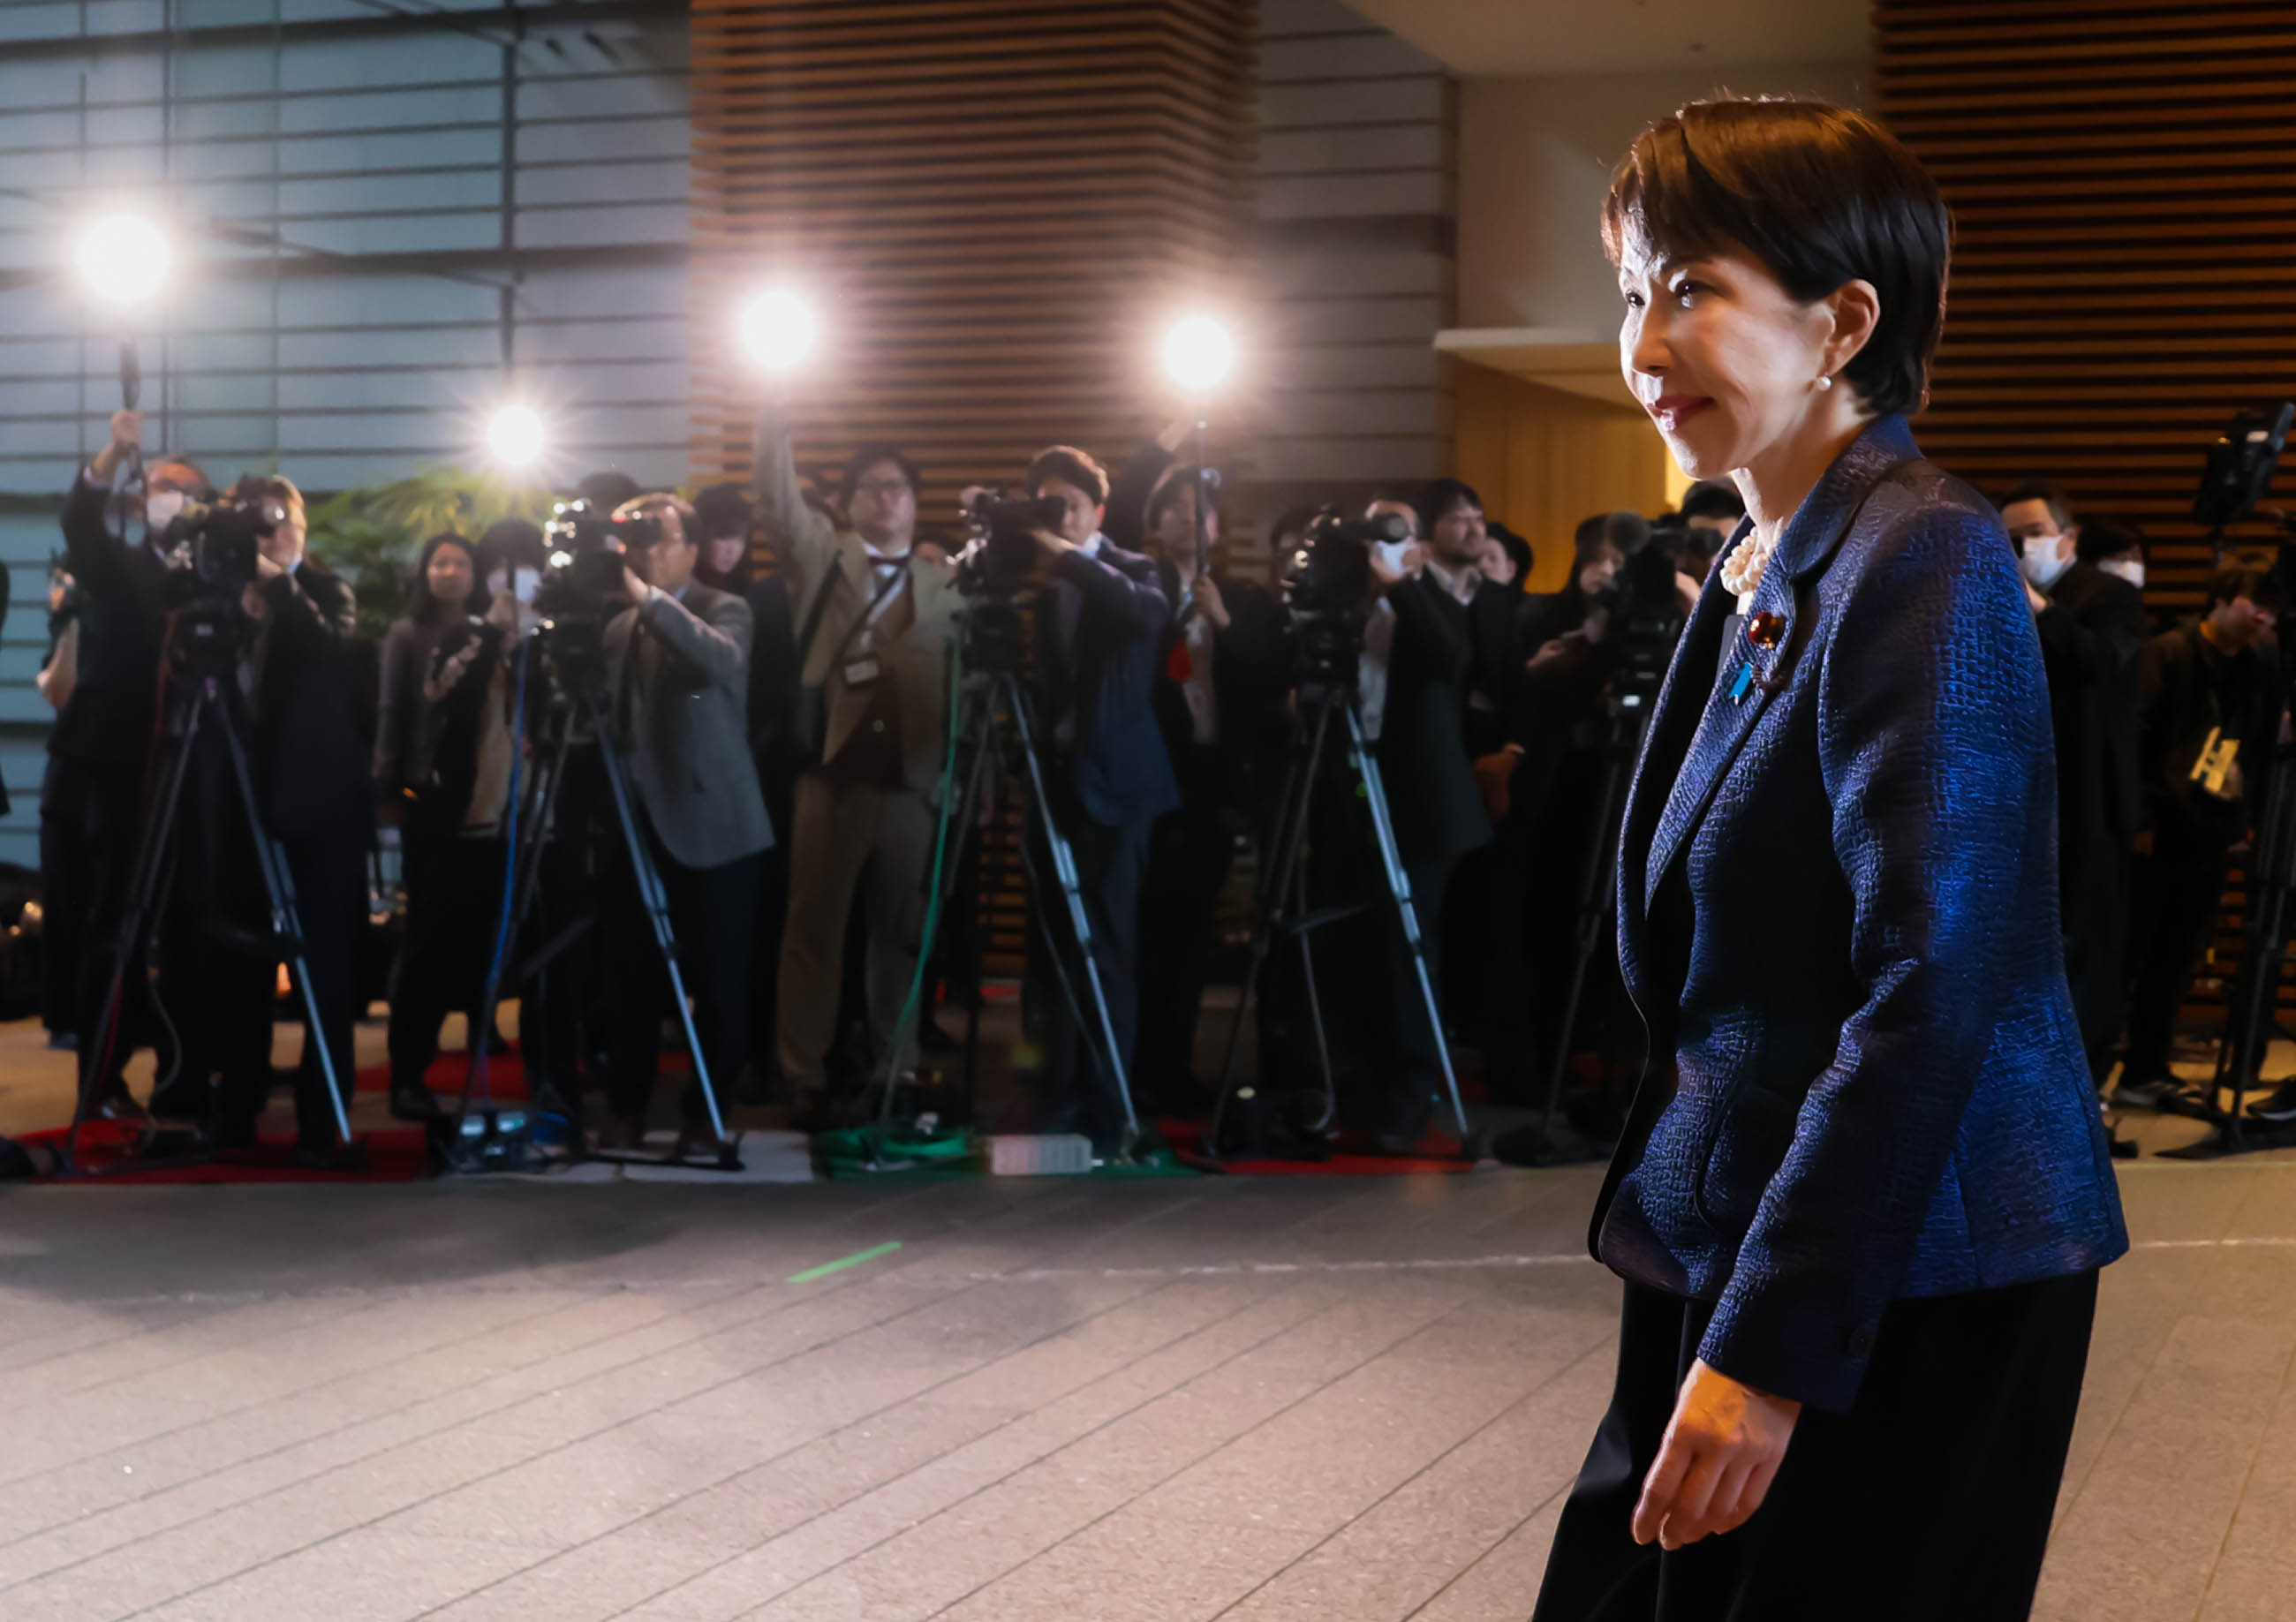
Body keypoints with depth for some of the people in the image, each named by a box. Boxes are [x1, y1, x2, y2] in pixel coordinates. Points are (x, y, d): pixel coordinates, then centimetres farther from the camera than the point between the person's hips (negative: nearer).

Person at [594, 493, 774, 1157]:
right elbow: (609, 716, 12)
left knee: (717, 982, -2)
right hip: (637, 824, 4)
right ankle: (625, 1108, 16)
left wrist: (647, 595, -26)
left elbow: (723, 662, -24)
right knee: (629, 978, 5)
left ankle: (705, 1115, 8)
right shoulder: (619, 627, 16)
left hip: (710, 824, -4)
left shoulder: (725, 611, 0)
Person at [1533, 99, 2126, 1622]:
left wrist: (1770, 1349, -23)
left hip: (1900, 1299, -8)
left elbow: (1931, 988, -22)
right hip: (1737, 1253, 8)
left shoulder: (1923, 558, -16)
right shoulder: (1762, 580, 11)